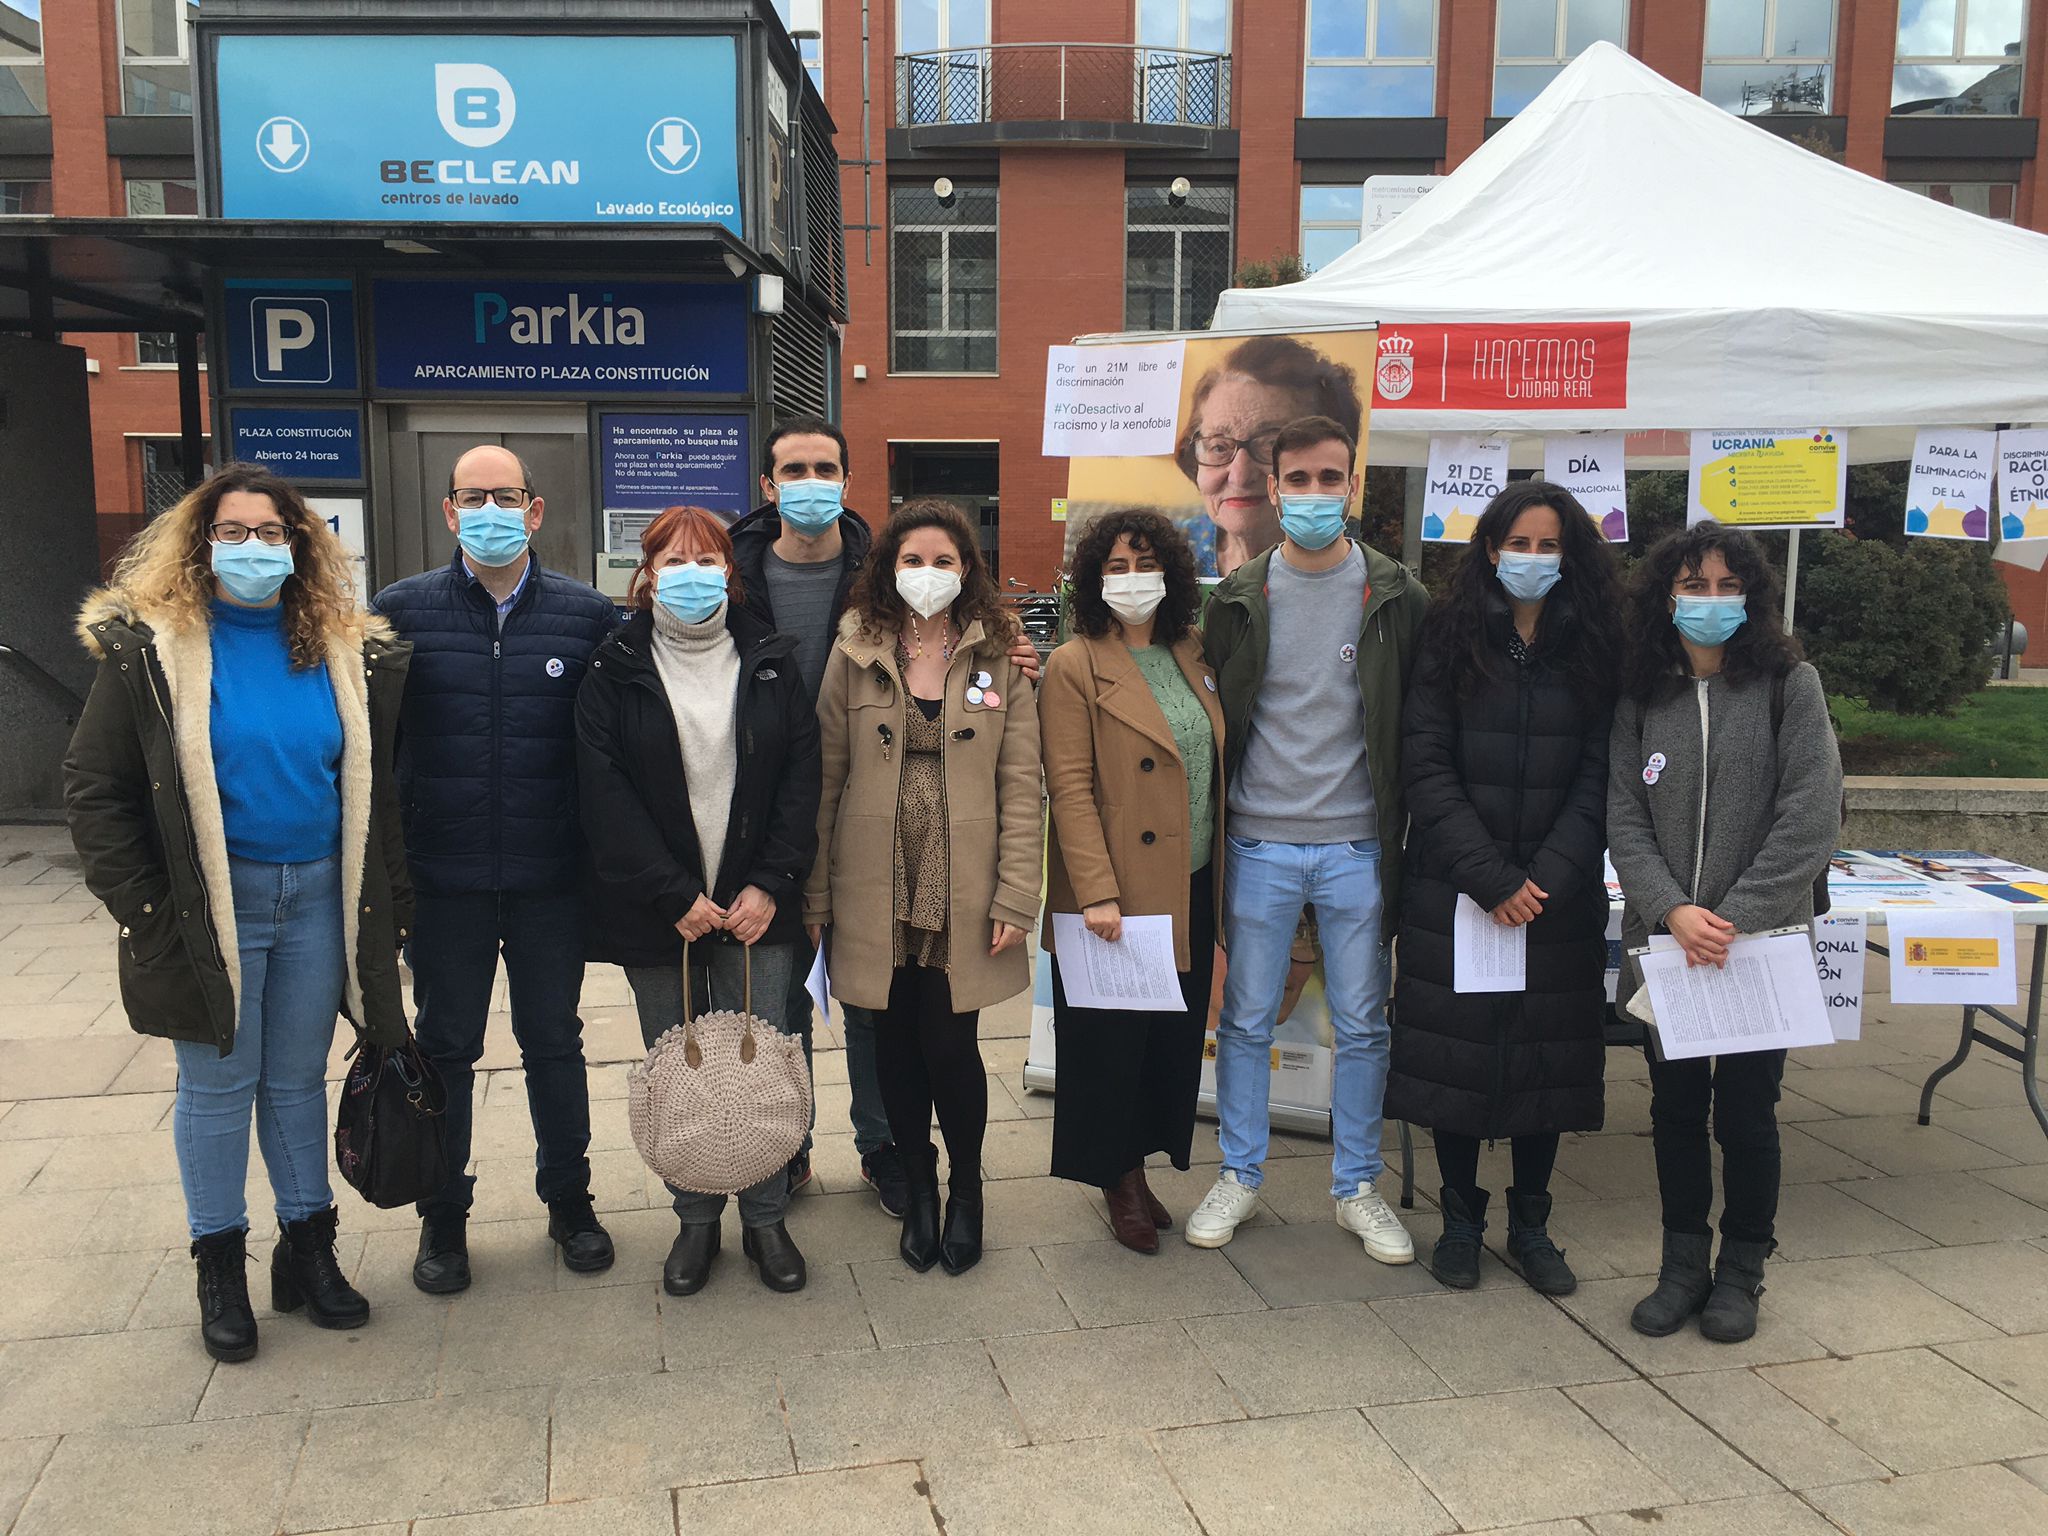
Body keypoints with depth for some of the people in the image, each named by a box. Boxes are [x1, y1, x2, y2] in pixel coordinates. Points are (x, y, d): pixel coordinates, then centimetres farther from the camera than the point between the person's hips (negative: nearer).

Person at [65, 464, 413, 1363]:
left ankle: (308, 1248, 28)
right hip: (211, 906, -2)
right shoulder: (150, 649, -6)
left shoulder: (349, 650, 3)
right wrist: (145, 910, -9)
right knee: (217, 1086, 8)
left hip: (318, 896, 3)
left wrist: (389, 902, 4)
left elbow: (377, 790, 9)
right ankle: (219, 1266, 24)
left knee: (299, 1081, 14)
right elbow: (93, 789, -4)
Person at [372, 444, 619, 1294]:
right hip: (443, 876, 0)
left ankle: (569, 1199, 31)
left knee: (555, 1043, 14)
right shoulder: (401, 610, -1)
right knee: (444, 1048, 13)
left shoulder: (588, 613, -1)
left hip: (551, 876, 0)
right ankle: (443, 1216, 29)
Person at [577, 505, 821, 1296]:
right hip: (655, 912, 0)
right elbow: (605, 795, -7)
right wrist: (674, 895, -13)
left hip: (755, 905, 1)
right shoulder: (614, 673, 0)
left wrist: (771, 884, -8)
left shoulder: (771, 662, 4)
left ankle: (766, 1218, 21)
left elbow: (802, 775, 1)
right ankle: (695, 1220, 25)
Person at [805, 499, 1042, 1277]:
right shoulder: (854, 654, 4)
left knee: (949, 1044, -2)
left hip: (963, 893, -1)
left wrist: (1015, 898, -8)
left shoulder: (999, 661, 2)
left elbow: (1021, 788, -1)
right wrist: (816, 895, 1)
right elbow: (826, 778, 3)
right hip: (875, 891, 1)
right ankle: (919, 1191, 30)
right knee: (897, 1044, 9)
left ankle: (966, 1189, 24)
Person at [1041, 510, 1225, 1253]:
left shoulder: (1192, 656, 11)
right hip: (1118, 897, -6)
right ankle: (1116, 1182, 22)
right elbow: (1069, 789, -13)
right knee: (1112, 1044, 4)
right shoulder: (1074, 668, -8)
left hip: (1191, 892, 6)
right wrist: (1097, 893, -19)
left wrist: (1222, 873, 9)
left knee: (1174, 1037, 13)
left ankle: (1138, 1166, 29)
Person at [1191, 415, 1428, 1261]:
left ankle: (1357, 1186, 25)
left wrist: (1403, 833, 0)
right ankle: (1239, 1174, 26)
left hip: (1357, 848, 0)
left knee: (1362, 1024, 9)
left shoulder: (1396, 597, 1)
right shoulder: (1239, 598, 2)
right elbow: (1214, 716, 7)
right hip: (1259, 844, 0)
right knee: (1246, 1020, 9)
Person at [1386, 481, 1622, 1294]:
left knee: (1547, 1055, 7)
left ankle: (1531, 1224, 23)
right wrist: (1491, 878, -13)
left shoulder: (1593, 649, 4)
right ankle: (1460, 1218, 21)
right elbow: (1426, 768, -6)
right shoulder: (1450, 640, 0)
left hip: (1558, 894, 2)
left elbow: (1597, 777, 0)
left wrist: (1546, 877, -12)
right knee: (1455, 1048, 4)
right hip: (1454, 887, -1)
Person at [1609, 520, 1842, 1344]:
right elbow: (1624, 819, 0)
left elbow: (1809, 819, -10)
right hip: (1665, 940, 3)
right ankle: (1683, 1262, 27)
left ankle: (1742, 1270, 25)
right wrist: (1673, 911, -14)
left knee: (1746, 1109, 7)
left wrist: (1735, 918, -15)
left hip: (1762, 939, -2)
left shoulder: (1790, 685, -3)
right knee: (1675, 1105, 11)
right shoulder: (1640, 698, 4)